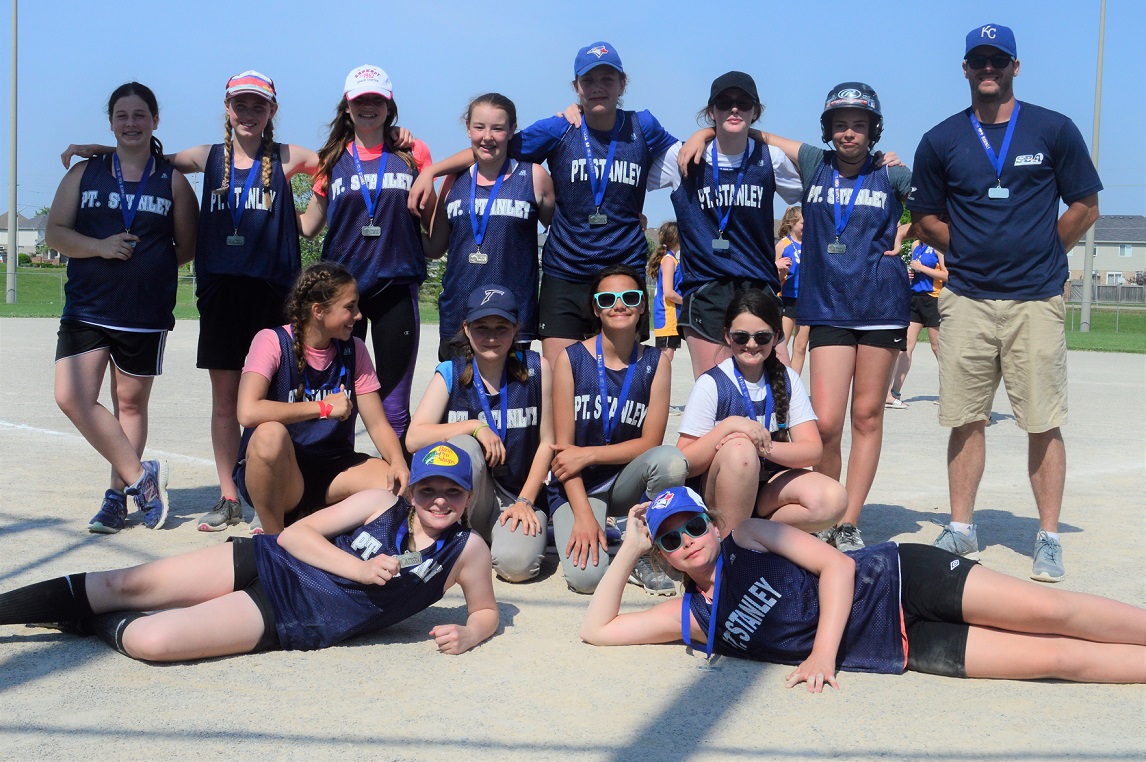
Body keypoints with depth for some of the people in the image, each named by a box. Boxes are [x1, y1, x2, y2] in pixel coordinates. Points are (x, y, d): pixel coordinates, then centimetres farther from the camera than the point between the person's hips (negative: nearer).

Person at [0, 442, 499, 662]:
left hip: (286, 624, -2)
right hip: (265, 565, 2)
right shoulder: (381, 503, 0)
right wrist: (361, 570, -13)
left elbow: (487, 609, 11)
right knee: (124, 585, -8)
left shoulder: (467, 550, -2)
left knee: (150, 641, -22)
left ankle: (90, 625, 10)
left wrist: (467, 635, -12)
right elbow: (296, 533, -1)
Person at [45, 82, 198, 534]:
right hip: (86, 309, 2)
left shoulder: (173, 181, 5)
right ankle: (140, 476, -2)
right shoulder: (84, 173, 9)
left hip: (146, 314, -2)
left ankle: (118, 495, 17)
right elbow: (55, 233, 4)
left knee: (130, 403, 6)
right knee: (72, 397, -11)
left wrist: (147, 264, -3)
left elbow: (186, 248, 7)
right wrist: (100, 248, -11)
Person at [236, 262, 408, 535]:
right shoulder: (272, 342, -12)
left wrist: (397, 462, -20)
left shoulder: (353, 350, 3)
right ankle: (272, 533, -14)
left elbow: (377, 424, 1)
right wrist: (323, 407, -22)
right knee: (271, 434, -37)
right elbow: (248, 412, -28)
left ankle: (313, 519, 1)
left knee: (398, 485, -22)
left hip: (331, 468, 4)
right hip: (276, 472, -4)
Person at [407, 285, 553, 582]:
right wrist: (476, 427, -22)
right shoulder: (450, 374, -2)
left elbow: (547, 442, -1)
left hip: (519, 497, -1)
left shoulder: (535, 368, -3)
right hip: (464, 497, 1)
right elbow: (414, 437, -14)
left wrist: (525, 501, -7)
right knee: (463, 447, -31)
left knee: (517, 563, -29)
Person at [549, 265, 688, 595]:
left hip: (627, 481, 2)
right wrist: (583, 514, -18)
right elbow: (563, 447, -9)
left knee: (671, 460, -32)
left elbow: (650, 442, -7)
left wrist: (587, 454, -15)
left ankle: (644, 556, -9)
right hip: (578, 485, -2)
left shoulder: (655, 363, -3)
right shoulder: (572, 358, -8)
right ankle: (568, 531, 9)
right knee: (587, 576, -28)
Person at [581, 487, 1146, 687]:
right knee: (1053, 657, -9)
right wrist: (629, 549, 0)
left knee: (1049, 613, -15)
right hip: (901, 649, 2)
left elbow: (836, 565, -8)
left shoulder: (745, 536, -2)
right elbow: (596, 629, 3)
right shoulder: (690, 618, 5)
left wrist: (823, 652, -19)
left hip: (897, 579, -1)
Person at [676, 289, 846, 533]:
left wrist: (764, 446, -25)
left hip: (768, 484, 3)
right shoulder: (711, 384, -11)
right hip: (718, 493, -3)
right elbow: (685, 464, -16)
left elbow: (813, 450, -8)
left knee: (834, 499, -24)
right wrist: (728, 426, -30)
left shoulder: (787, 380, 1)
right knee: (739, 448, -35)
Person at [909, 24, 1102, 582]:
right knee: (966, 419, 4)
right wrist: (972, 250, 6)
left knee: (1043, 423, -2)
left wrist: (1041, 253, 6)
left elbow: (1084, 207, 9)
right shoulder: (941, 141, 9)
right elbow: (926, 220, 15)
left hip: (1035, 300, -1)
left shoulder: (1054, 131, 6)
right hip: (966, 300, 2)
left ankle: (1048, 538, 5)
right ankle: (961, 528, 14)